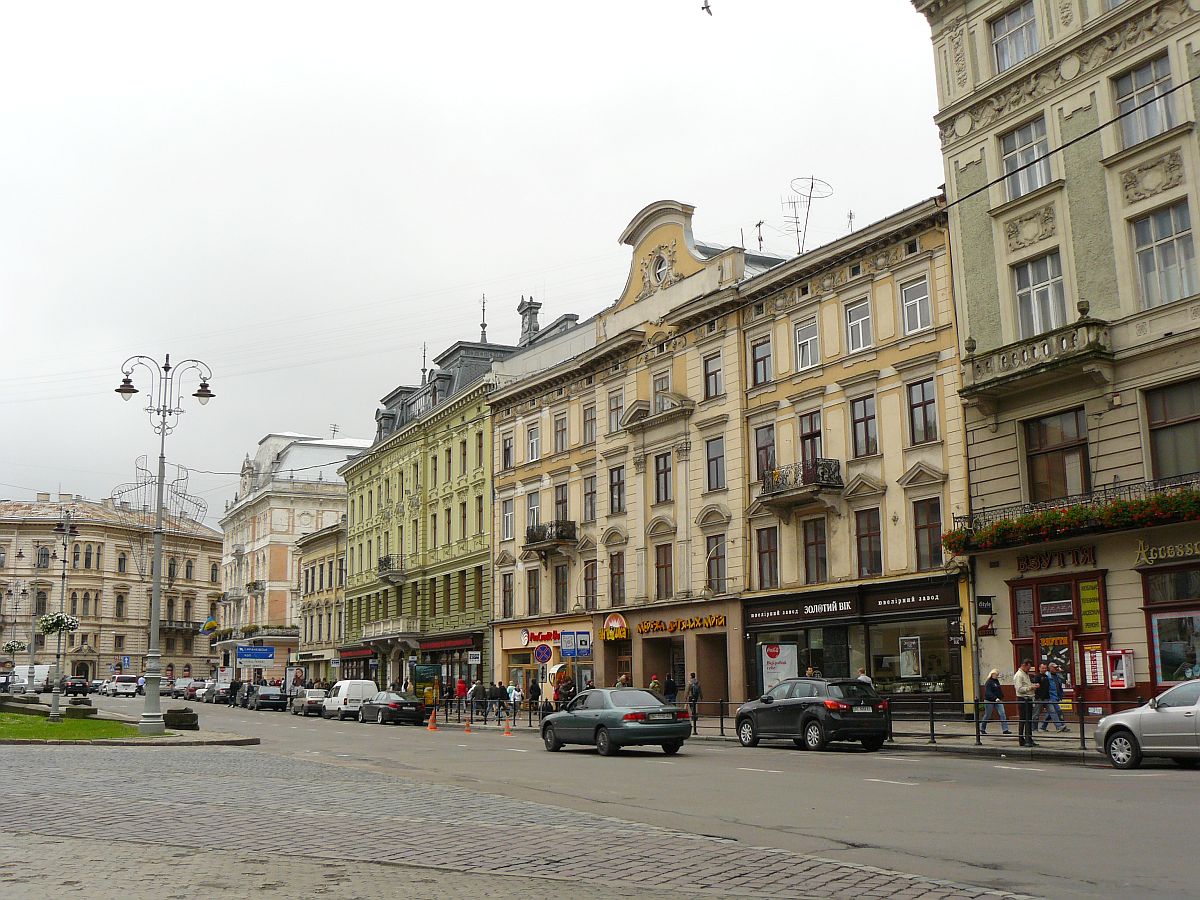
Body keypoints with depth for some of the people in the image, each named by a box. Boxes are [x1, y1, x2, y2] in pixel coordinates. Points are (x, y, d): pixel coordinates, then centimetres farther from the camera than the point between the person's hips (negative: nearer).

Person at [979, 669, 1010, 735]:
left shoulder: (997, 681, 11)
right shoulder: (988, 682, -13)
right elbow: (988, 693, -22)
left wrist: (1001, 697, 14)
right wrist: (995, 698, -32)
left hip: (998, 700, 7)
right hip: (989, 701, -7)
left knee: (1002, 714, -5)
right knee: (987, 715, 4)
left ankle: (1005, 730, -7)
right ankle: (982, 729, 21)